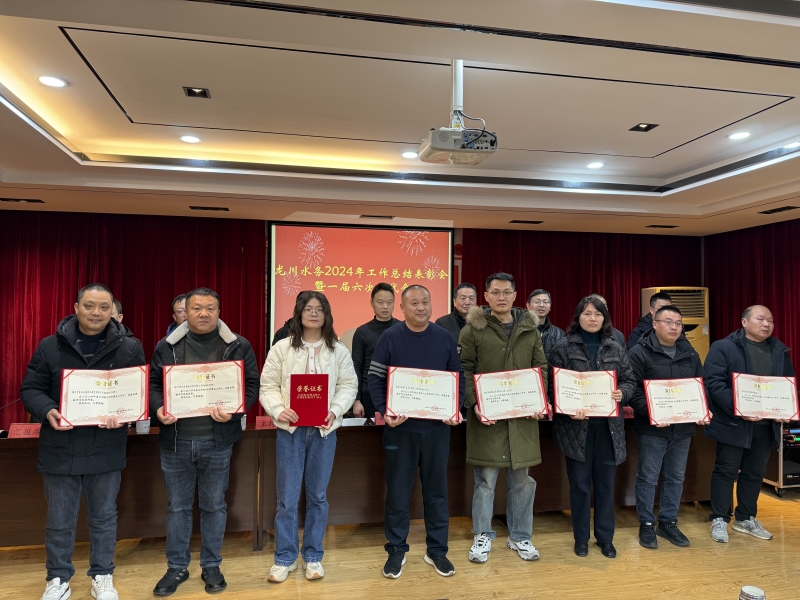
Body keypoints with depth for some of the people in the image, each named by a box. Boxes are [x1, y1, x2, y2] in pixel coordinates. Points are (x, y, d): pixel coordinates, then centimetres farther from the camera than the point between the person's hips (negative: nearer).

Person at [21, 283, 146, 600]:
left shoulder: (129, 348, -2)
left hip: (107, 450, 0)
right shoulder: (49, 346, -1)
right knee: (59, 521, 13)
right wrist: (47, 411, -19)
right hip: (60, 450, 0)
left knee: (104, 517, 14)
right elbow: (30, 389, 2)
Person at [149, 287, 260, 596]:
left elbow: (251, 385, -3)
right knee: (177, 506, 14)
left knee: (214, 505, 12)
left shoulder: (238, 346, -2)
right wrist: (158, 409, -13)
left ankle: (211, 566, 29)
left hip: (217, 441, -1)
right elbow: (153, 384, 6)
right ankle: (176, 567, 31)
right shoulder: (167, 346, 4)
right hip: (175, 440, 2)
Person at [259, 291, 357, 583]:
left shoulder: (339, 350, 4)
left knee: (317, 495, 12)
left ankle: (312, 556, 27)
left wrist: (334, 410, -14)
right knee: (287, 496, 6)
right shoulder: (282, 348, 1)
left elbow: (348, 385, 2)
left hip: (324, 430, 1)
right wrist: (279, 410, -18)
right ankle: (284, 558, 22)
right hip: (290, 429, -1)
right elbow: (268, 386, -1)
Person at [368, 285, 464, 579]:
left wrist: (456, 408, -6)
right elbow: (375, 378, -4)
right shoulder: (390, 337, -4)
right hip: (401, 426, -2)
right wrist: (384, 411, -17)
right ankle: (396, 550, 25)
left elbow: (458, 376, 8)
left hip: (437, 426, 2)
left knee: (436, 489, 12)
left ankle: (437, 550, 27)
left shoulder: (445, 338, 3)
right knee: (398, 490, 8)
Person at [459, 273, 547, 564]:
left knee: (522, 479, 13)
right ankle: (482, 536, 24)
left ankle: (520, 536, 30)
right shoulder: (473, 329, -2)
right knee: (485, 479, 6)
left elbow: (541, 368, 12)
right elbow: (464, 371, -5)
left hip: (523, 417, 4)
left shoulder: (530, 329, 9)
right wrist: (474, 404, -16)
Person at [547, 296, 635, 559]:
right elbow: (553, 385, -8)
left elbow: (629, 380, 10)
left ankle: (605, 537, 29)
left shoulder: (616, 349, 9)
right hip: (576, 426, -3)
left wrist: (622, 393, -12)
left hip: (609, 426, 3)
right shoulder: (563, 348, -4)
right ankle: (581, 537, 24)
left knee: (606, 484, 13)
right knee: (579, 484, 8)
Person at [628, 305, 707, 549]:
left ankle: (668, 522, 28)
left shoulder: (690, 354, 11)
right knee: (648, 477, 3)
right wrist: (651, 411, -25)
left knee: (676, 477, 14)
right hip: (652, 427, -5)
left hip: (683, 427, 6)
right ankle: (647, 524, 17)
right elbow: (633, 390, -13)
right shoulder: (639, 353, -8)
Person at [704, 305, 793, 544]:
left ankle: (745, 518, 30)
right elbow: (714, 383, -15)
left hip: (766, 424, 6)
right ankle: (720, 520, 14)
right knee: (726, 471, 3)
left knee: (755, 473, 15)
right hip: (733, 423, -6)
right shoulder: (723, 347, -8)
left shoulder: (780, 351, 11)